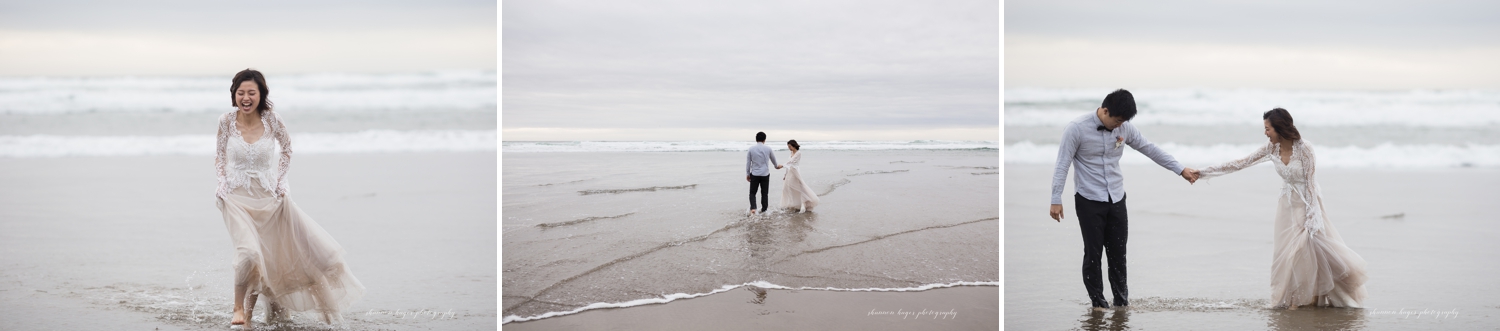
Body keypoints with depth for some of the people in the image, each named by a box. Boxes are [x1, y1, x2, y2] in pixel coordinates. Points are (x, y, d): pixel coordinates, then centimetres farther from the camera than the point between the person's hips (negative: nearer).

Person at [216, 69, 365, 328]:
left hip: (269, 197, 2)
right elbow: (219, 155, 9)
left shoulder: (272, 120, -9)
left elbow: (287, 150, 10)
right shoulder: (226, 121, -8)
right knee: (248, 251, -23)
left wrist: (279, 180, 3)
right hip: (237, 198, -2)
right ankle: (240, 309, -6)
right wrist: (223, 181, -3)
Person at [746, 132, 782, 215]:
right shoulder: (768, 149, -1)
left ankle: (753, 208, -14)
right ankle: (764, 211, 13)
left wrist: (747, 174, 11)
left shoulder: (751, 149, -3)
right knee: (764, 193, 9)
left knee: (752, 192, 6)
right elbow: (773, 159, 18)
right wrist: (776, 166, 39)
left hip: (754, 174, -1)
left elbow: (748, 162, 0)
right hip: (765, 174, 1)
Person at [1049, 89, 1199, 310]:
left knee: (1118, 252, 8)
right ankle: (1097, 301, 12)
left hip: (1116, 199, 4)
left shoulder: (1124, 128, -1)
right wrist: (1056, 200, -15)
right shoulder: (1076, 129, -15)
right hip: (1089, 200, -4)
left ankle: (1122, 300, 20)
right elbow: (1062, 165, -13)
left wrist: (1181, 170, 8)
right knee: (1093, 252, 1)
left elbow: (1150, 149, 7)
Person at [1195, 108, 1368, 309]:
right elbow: (1241, 163, -2)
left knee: (1310, 247, -9)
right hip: (1288, 206, 5)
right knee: (1286, 252, 1)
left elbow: (1311, 183, -16)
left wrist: (1311, 215, -18)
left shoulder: (1304, 149, -19)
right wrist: (1205, 172, -5)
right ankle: (1295, 299, 10)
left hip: (1307, 204, -5)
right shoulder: (1271, 149, -5)